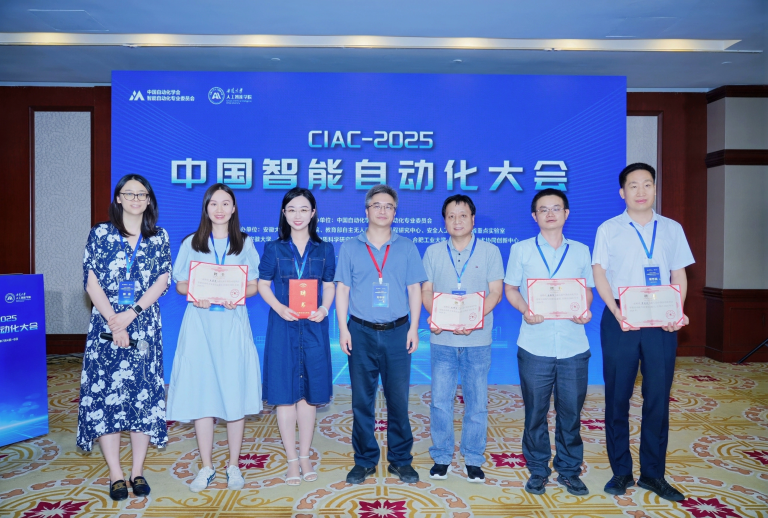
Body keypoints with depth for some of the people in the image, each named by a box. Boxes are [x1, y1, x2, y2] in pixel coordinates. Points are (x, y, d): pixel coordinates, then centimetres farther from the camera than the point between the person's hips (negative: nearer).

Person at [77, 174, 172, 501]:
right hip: (106, 325, -1)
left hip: (145, 327, 1)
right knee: (105, 392, -1)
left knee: (144, 393, 2)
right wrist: (113, 321, -11)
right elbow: (91, 281, -2)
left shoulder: (159, 237, 8)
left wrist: (130, 314, -11)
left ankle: (138, 471, 14)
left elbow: (162, 281, 0)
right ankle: (116, 475, 10)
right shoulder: (100, 233, 4)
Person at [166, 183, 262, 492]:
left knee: (234, 392, 0)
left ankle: (234, 465, 14)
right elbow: (180, 284, 8)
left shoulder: (245, 244, 8)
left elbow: (254, 285, 6)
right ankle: (207, 467, 15)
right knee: (201, 391, 1)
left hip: (233, 324, 0)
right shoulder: (191, 243, 9)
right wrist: (195, 294, -13)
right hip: (200, 323, 1)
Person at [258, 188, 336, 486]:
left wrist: (324, 309, -11)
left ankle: (305, 456, 20)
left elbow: (329, 286, 9)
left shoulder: (324, 249, 7)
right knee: (285, 392, 2)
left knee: (309, 393, 6)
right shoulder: (274, 249, 4)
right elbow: (263, 285, 4)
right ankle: (292, 460, 15)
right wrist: (280, 308, -14)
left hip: (313, 327, 1)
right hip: (282, 326, -1)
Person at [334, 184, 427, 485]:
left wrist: (413, 328, -1)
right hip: (361, 333, 0)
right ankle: (365, 460, 21)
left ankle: (401, 460, 20)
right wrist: (343, 328, -2)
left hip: (397, 332, 0)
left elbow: (414, 289, 6)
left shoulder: (406, 247, 7)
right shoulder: (350, 247, 6)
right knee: (362, 400, 7)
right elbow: (342, 289, 5)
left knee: (398, 399, 5)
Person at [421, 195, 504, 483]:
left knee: (477, 401, 6)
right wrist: (434, 315, -13)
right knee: (440, 400, 4)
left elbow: (495, 292, -2)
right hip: (442, 338, 1)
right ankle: (441, 457, 19)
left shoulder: (490, 251, 4)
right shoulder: (433, 252, 8)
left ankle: (474, 459, 21)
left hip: (477, 339, -1)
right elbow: (426, 291, 7)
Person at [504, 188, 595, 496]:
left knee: (571, 411, 8)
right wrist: (525, 310, -14)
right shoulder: (521, 250, 5)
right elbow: (510, 289, 6)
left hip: (573, 346, 2)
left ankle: (569, 471, 26)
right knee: (535, 411, 8)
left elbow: (587, 289, 14)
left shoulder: (580, 251, 11)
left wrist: (585, 310, -7)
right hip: (535, 346, -1)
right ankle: (538, 471, 24)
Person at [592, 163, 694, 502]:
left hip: (661, 322, 2)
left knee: (658, 397, 5)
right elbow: (599, 274, -2)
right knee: (617, 396, 4)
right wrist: (617, 312, -16)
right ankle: (621, 471, 17)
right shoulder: (608, 230, 5)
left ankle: (653, 473, 18)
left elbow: (679, 275, 9)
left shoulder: (672, 229, 11)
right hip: (620, 320, -1)